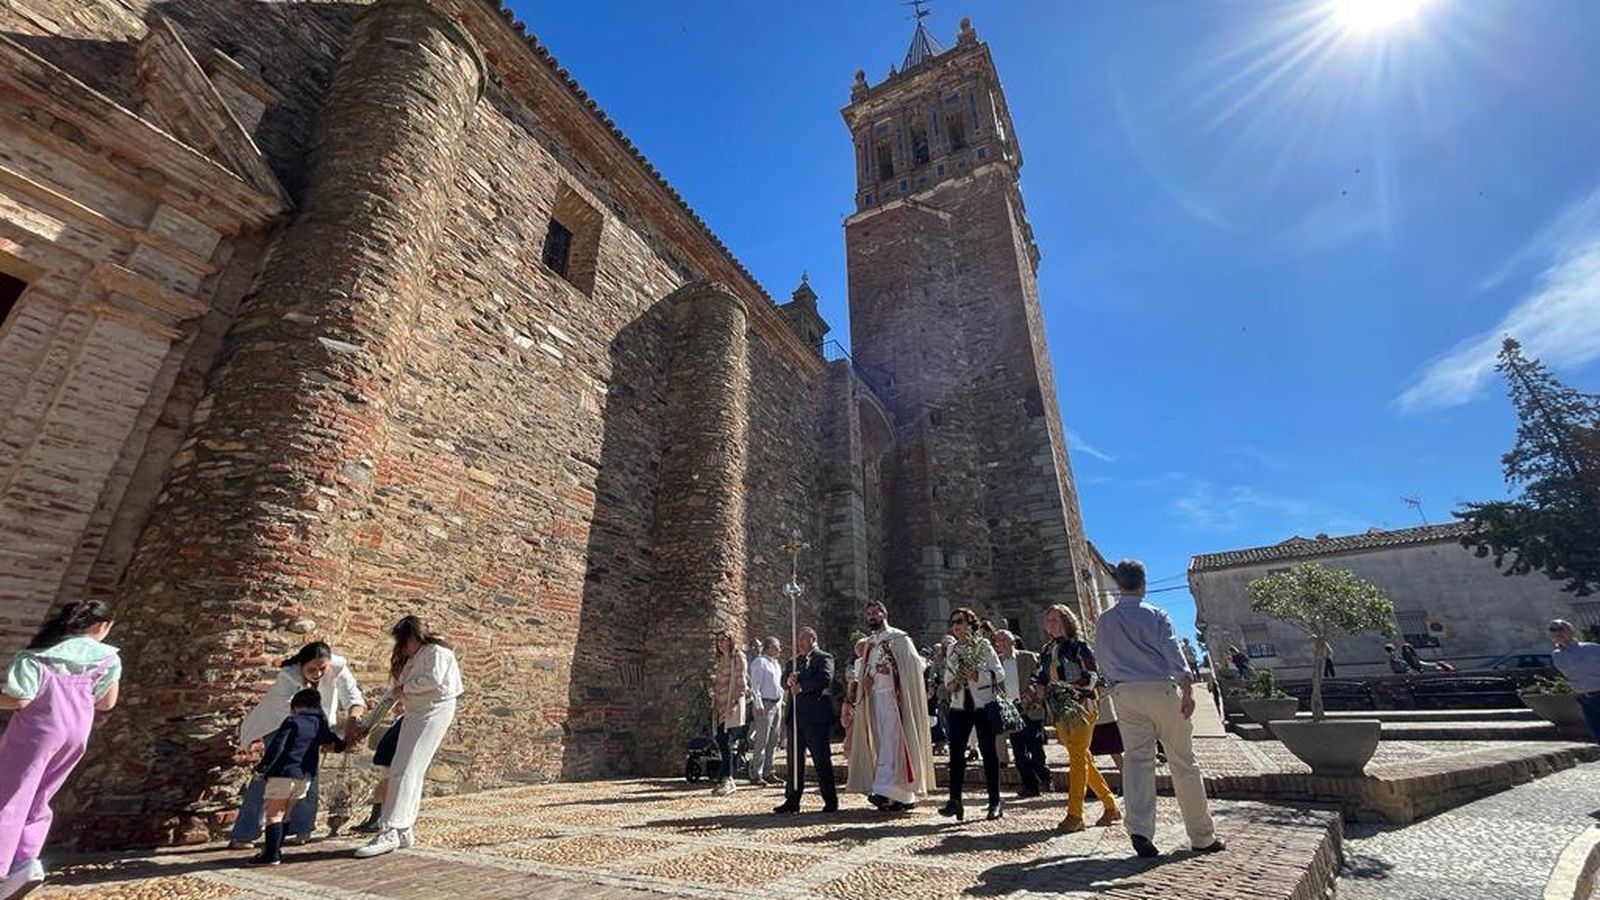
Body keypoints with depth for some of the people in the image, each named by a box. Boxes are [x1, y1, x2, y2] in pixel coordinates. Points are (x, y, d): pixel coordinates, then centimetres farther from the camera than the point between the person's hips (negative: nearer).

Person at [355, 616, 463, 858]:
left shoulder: (436, 651, -5)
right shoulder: (409, 660, 23)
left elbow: (434, 679, -21)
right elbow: (392, 695, 25)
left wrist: (405, 688, -8)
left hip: (434, 712, -9)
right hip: (414, 715, 9)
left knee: (405, 770, -13)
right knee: (411, 773, 8)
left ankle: (389, 832, -13)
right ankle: (403, 831, 15)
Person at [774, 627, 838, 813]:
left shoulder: (824, 658, -3)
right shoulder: (795, 661, 19)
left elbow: (824, 680, -17)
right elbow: (785, 678, 10)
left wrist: (801, 686, -14)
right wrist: (789, 679, -12)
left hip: (816, 716, -7)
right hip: (796, 716, 7)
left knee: (821, 759, 0)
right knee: (794, 759, 11)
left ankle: (830, 801, 10)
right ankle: (792, 800, 19)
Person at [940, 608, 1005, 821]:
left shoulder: (982, 644, -2)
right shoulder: (952, 649, 12)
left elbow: (1000, 673, -7)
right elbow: (947, 675, 20)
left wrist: (978, 676, -21)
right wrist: (950, 684, -2)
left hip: (983, 705, -4)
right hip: (959, 706, 4)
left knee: (988, 752, 4)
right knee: (956, 752, -3)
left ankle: (995, 802, 14)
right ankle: (954, 800, 1)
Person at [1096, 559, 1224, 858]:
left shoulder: (1104, 621, 7)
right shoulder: (1156, 615, -2)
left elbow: (1104, 663, 11)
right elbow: (1174, 654, -12)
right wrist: (1187, 690, -15)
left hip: (1125, 694, 2)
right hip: (1161, 690, -2)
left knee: (1137, 759, 4)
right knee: (1183, 763, 7)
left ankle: (1139, 830, -9)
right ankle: (1202, 837, 18)